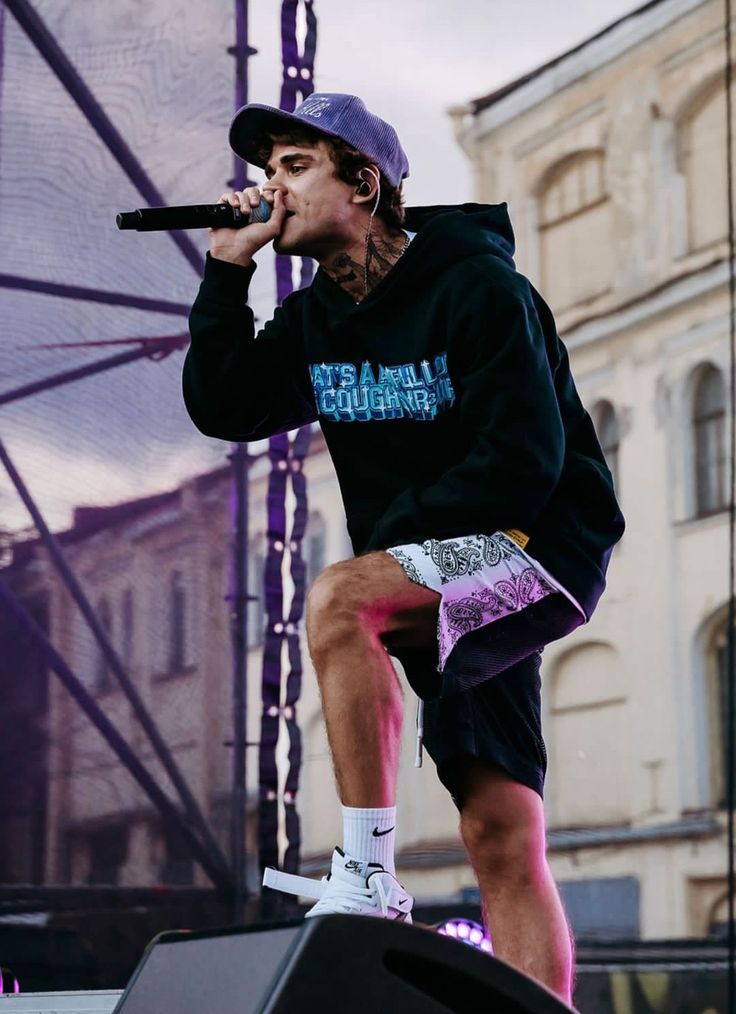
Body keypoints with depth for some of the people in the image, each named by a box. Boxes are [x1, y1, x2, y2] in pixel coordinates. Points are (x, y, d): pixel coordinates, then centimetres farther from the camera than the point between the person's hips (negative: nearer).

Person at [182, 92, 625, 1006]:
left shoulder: (477, 285, -12)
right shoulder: (316, 320, 11)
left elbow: (525, 462, -19)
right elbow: (223, 409, 5)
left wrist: (391, 528, -15)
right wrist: (228, 270, -2)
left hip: (539, 549, -7)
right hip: (443, 578, 7)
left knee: (337, 597, -30)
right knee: (500, 838, -2)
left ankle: (368, 877, -26)